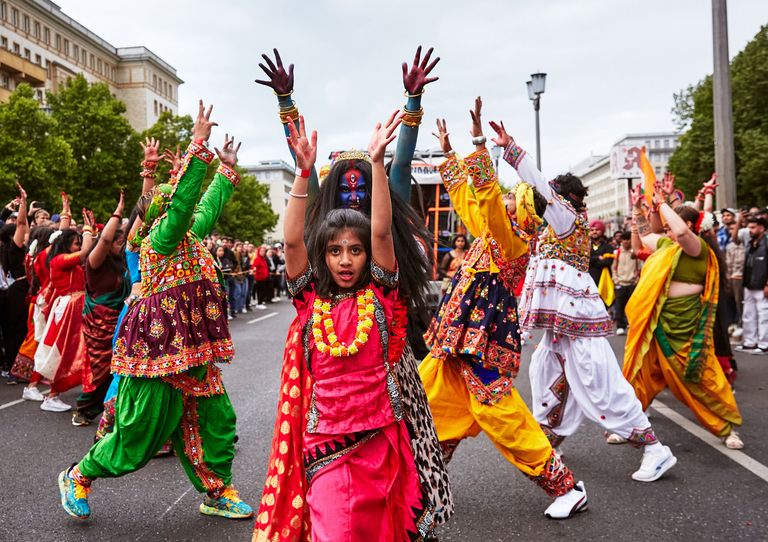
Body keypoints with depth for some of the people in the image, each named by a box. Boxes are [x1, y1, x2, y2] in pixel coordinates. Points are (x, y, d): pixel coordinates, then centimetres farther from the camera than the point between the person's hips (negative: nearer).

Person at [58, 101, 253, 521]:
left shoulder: (188, 238, 10)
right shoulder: (158, 240, -13)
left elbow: (207, 209, 25)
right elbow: (183, 203, -28)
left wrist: (226, 170, 25)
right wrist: (199, 145, -28)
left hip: (193, 352, 9)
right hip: (159, 354, -8)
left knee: (215, 420, 10)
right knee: (138, 435, 3)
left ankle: (217, 493, 24)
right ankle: (79, 476, 27)